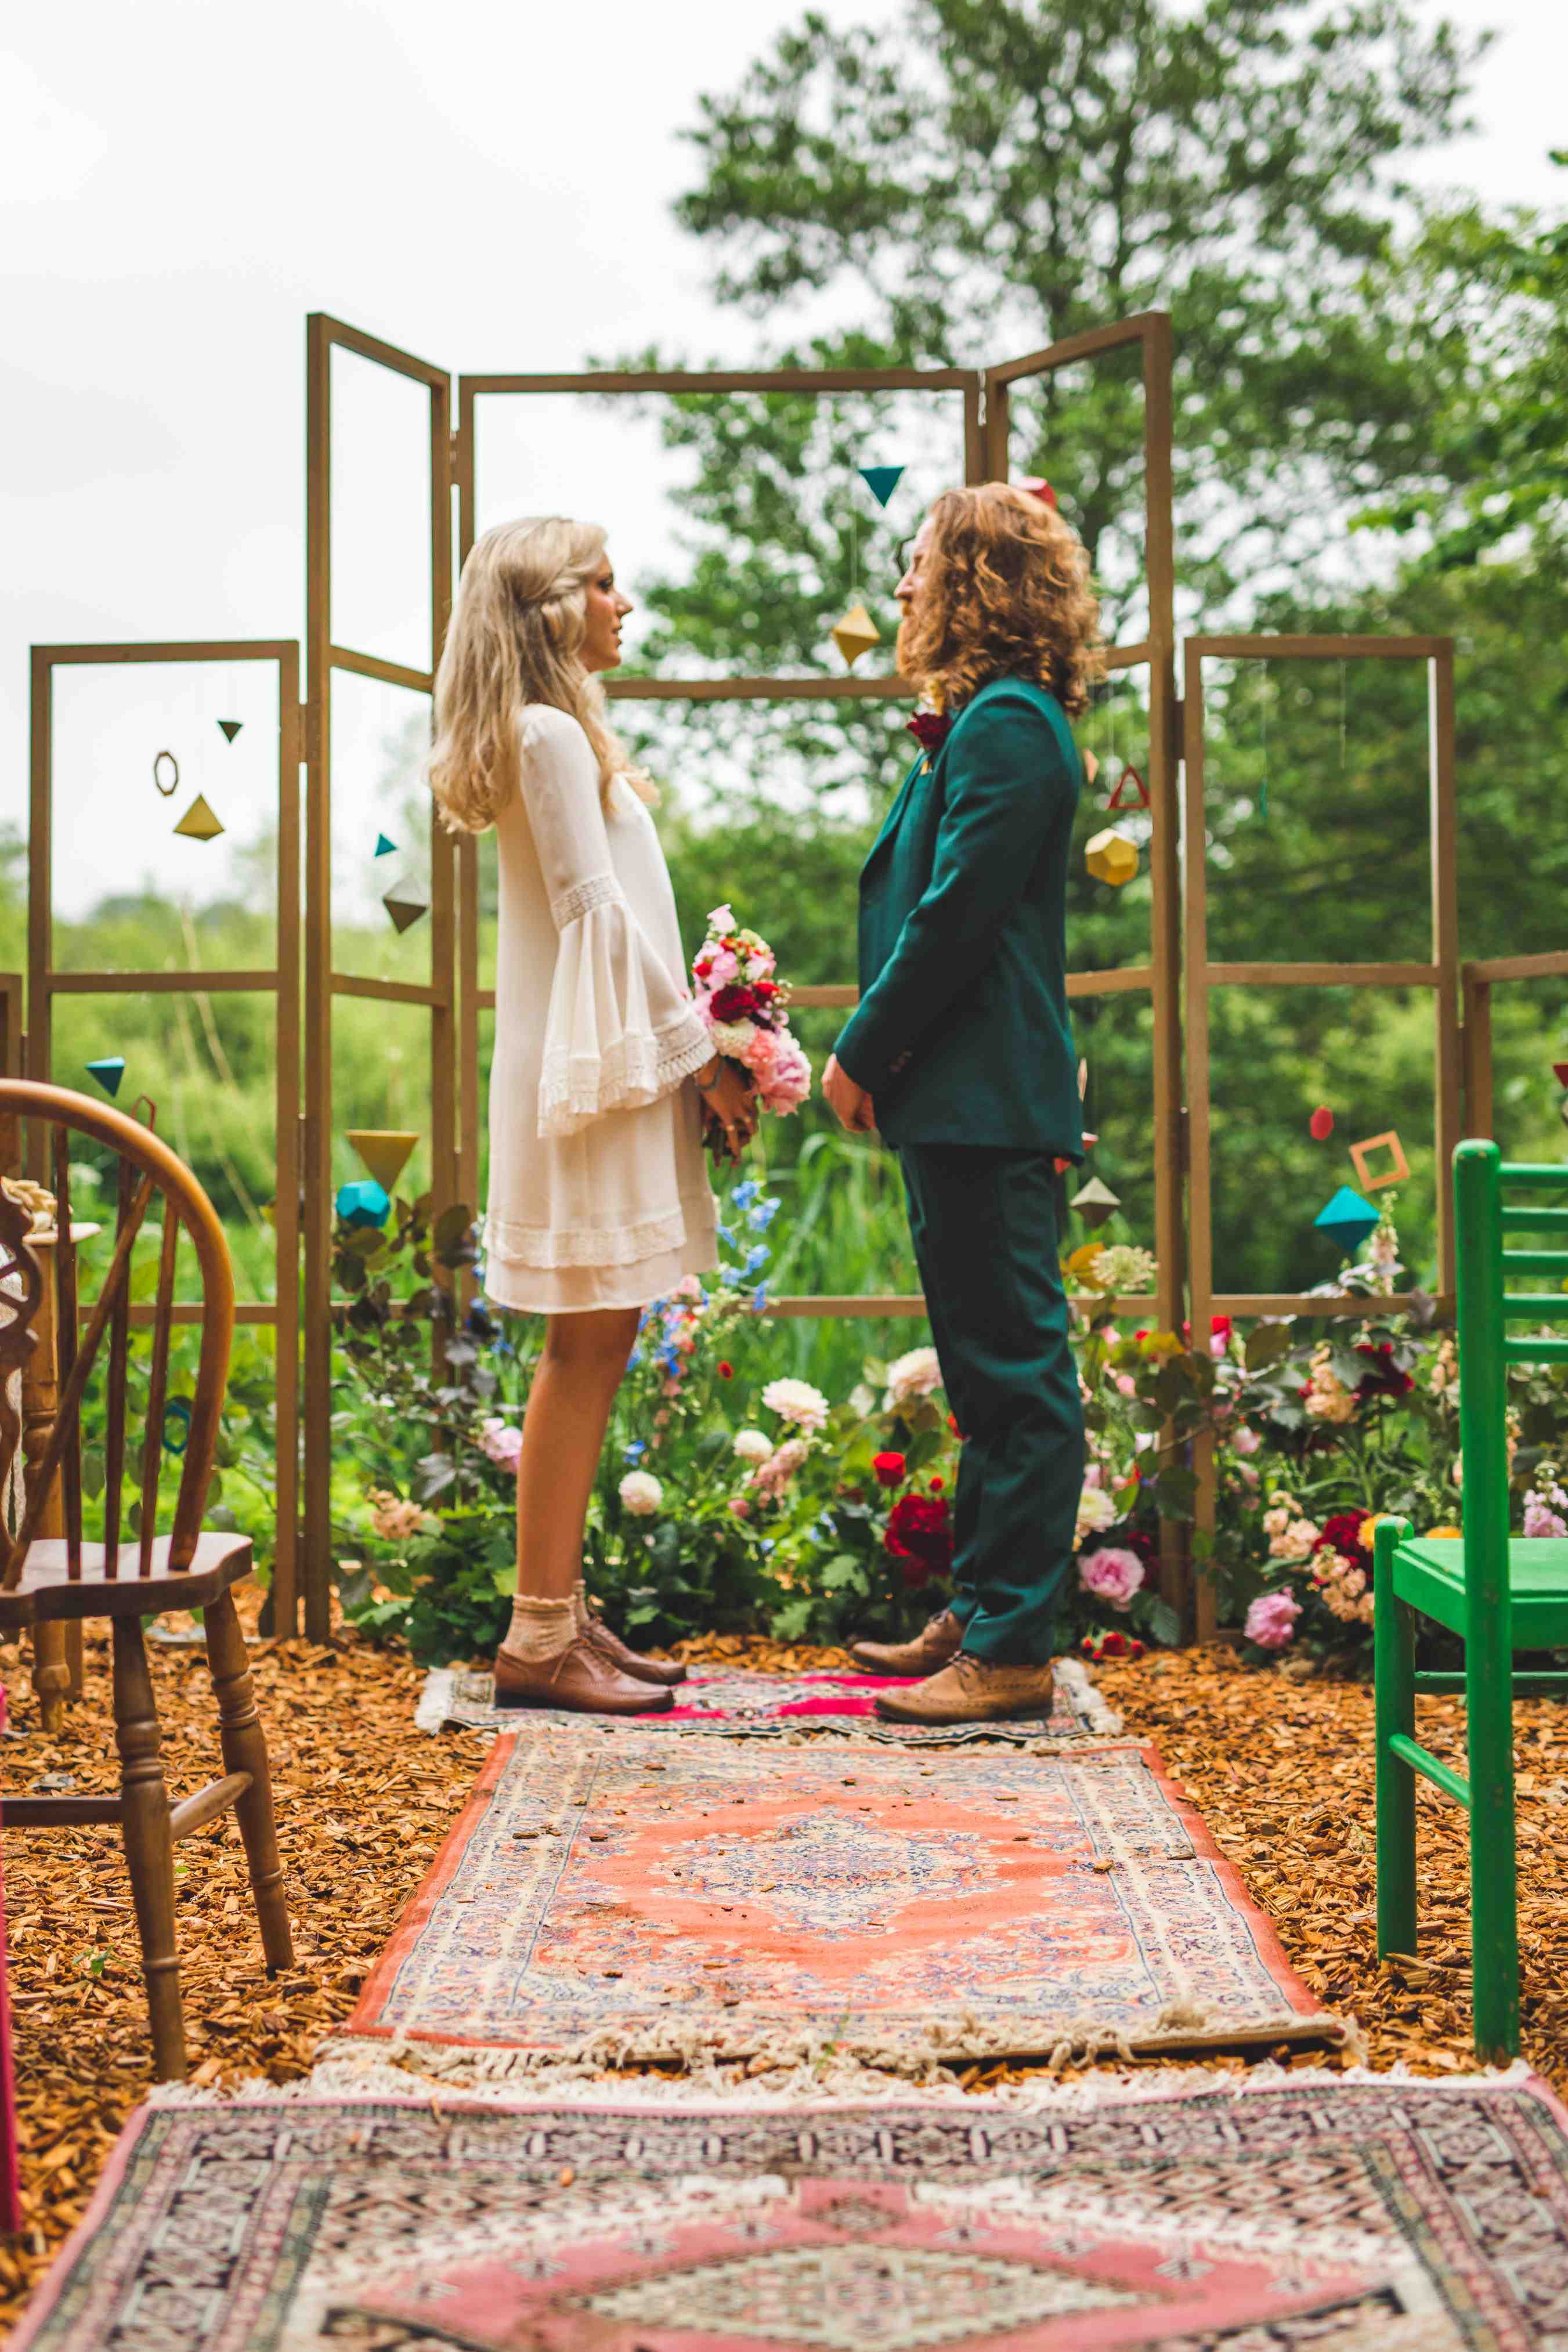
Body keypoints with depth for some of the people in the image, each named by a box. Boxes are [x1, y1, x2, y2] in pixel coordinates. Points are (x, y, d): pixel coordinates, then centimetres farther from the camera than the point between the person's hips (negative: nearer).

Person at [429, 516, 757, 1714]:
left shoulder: (556, 734, 20)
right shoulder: (553, 734, -11)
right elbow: (597, 915, -15)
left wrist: (691, 1050, 14)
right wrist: (700, 1054, -11)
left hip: (603, 1061, 10)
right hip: (596, 1065, -10)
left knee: (597, 1344, 9)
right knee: (588, 1346, -8)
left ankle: (562, 1612, 14)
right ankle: (542, 1639, -3)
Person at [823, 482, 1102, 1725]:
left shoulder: (1006, 726, -14)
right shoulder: (988, 722, 18)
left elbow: (955, 915, -19)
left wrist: (863, 1052, -10)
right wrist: (882, 1057, 14)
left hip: (987, 1108, -11)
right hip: (964, 1104, 11)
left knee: (1016, 1375, -5)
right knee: (992, 1375, 15)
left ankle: (1012, 1650, 2)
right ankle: (979, 1616, 25)